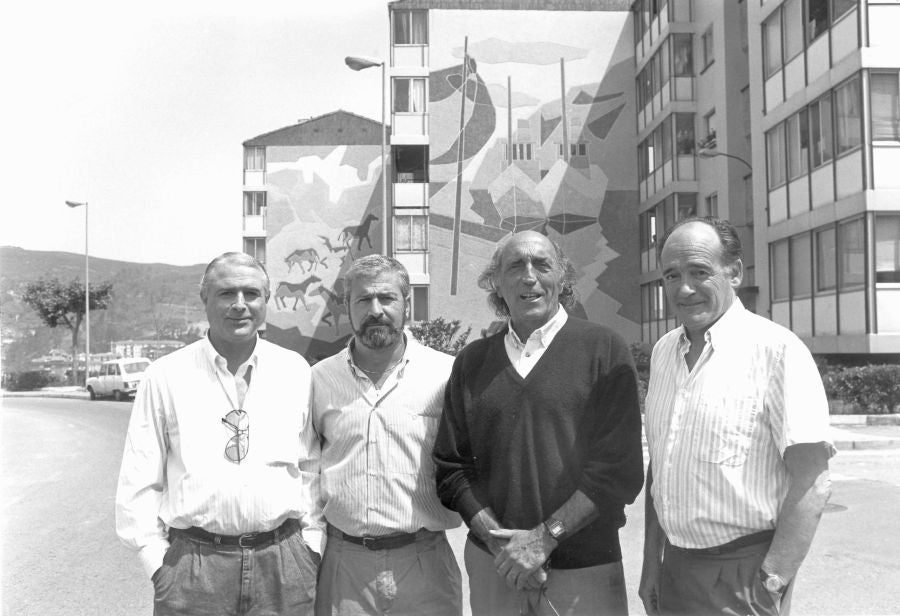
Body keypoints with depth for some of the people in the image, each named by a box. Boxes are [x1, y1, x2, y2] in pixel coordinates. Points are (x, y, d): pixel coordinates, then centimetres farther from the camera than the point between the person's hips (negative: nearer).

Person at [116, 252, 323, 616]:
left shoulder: (296, 372, 4)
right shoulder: (166, 377, 0)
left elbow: (314, 470, 8)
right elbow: (139, 480, 3)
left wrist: (311, 545, 5)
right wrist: (156, 558, -1)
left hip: (284, 563, 1)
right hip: (192, 566, -1)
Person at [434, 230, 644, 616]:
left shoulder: (605, 350, -5)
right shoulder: (471, 362, 4)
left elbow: (620, 468, -10)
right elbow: (451, 467, 3)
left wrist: (546, 537, -14)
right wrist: (497, 538, -9)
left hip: (585, 570, -2)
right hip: (491, 566, 3)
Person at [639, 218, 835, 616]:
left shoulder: (778, 351, -14)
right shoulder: (663, 351, 5)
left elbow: (811, 482, -16)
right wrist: (652, 561, 11)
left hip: (740, 571, -6)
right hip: (676, 565, 6)